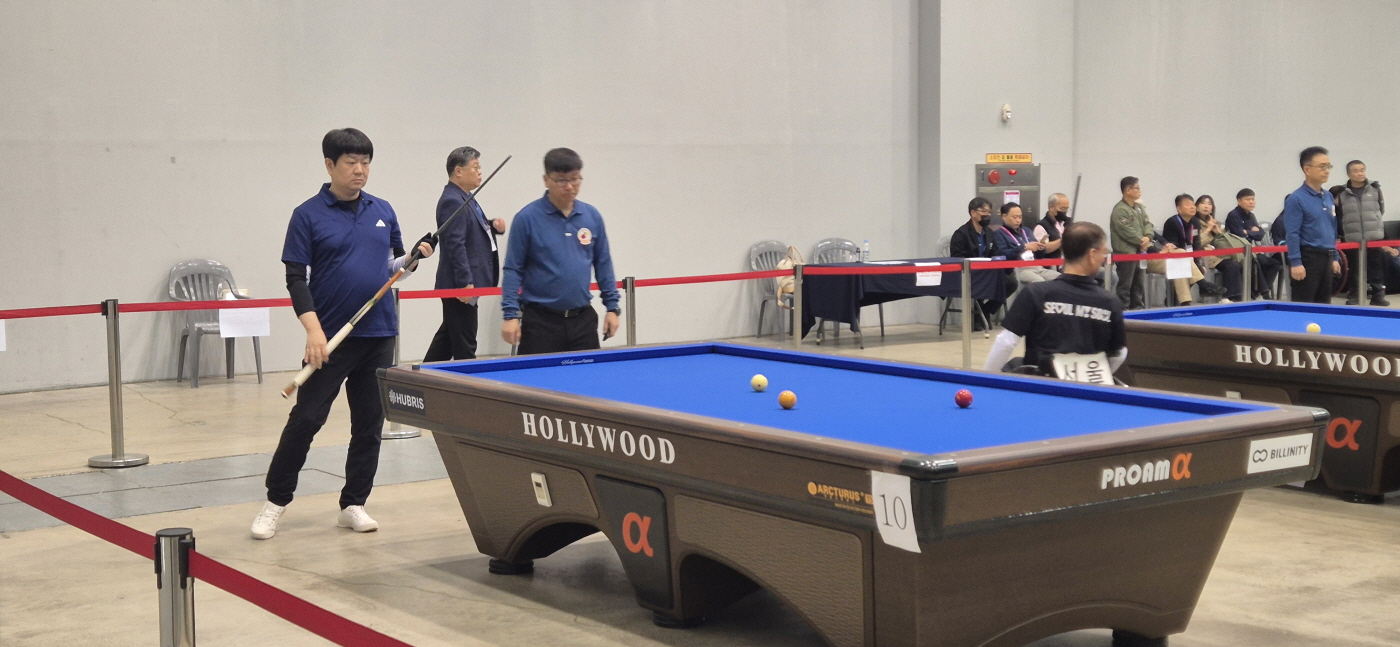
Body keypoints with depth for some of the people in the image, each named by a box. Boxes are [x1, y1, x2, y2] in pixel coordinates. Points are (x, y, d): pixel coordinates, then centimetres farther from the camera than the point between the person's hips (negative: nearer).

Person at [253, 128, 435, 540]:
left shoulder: (382, 212, 9)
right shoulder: (308, 215, -4)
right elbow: (295, 277, -7)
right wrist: (312, 328, -18)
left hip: (379, 335, 5)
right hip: (331, 336, -4)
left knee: (369, 423, 7)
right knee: (306, 419, -3)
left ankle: (353, 504, 18)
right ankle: (275, 502, 10)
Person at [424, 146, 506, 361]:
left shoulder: (465, 198, 15)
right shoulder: (452, 201, -16)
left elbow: (473, 232, 27)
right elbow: (455, 245, -21)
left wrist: (493, 227, 6)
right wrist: (465, 283, -23)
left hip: (461, 285, 11)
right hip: (460, 286, -11)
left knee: (447, 336, 15)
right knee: (464, 346, -4)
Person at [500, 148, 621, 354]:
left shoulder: (592, 216, 6)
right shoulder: (527, 218, -6)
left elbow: (603, 264, 12)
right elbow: (513, 269, -5)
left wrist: (612, 306, 8)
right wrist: (510, 314, -12)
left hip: (583, 319, 4)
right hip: (541, 321, -4)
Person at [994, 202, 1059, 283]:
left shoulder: (1026, 231, 26)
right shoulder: (999, 234, 5)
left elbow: (1038, 254, 26)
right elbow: (1002, 254, -12)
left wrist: (1041, 248, 1)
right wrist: (1024, 247, -16)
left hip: (1037, 267, 7)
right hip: (1017, 269, -7)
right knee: (1040, 282, -37)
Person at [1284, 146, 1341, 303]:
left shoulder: (1328, 197, 13)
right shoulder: (1296, 199, -11)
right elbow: (1292, 234, -15)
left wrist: (1334, 258, 17)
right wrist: (1296, 263, -20)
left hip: (1325, 258, 8)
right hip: (1307, 258, -8)